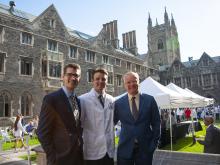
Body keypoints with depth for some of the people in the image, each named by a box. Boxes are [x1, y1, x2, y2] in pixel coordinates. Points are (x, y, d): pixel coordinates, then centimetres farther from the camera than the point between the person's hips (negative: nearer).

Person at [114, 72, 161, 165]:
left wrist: (155, 142, 0)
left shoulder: (149, 100, -1)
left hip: (145, 148, 0)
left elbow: (156, 123, 3)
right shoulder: (118, 103, -2)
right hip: (125, 148, 0)